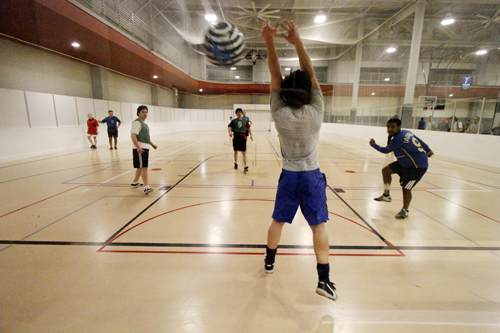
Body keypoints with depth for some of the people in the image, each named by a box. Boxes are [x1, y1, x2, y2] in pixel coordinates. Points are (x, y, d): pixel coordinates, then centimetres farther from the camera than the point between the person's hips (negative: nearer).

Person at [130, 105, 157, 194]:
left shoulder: (144, 123, 19)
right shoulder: (137, 122, -11)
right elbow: (133, 136, -21)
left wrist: (152, 144, 29)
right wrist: (138, 147, -31)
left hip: (145, 148, 10)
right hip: (140, 149, -10)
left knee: (141, 167, 19)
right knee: (143, 167, -12)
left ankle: (135, 182, 35)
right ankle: (146, 187, -14)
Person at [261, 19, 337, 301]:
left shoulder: (279, 113, -13)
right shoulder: (316, 113, -14)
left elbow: (276, 76, -7)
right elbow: (312, 75, -9)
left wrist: (270, 42, -7)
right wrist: (298, 42, -13)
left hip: (289, 175, 2)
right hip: (312, 175, -1)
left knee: (278, 221, 15)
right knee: (319, 225, 6)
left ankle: (269, 261, 35)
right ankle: (324, 279, 11)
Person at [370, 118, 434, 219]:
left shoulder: (398, 139, -27)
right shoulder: (406, 133, 0)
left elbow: (386, 150, -12)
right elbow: (420, 141, 9)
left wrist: (373, 144, 2)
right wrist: (428, 150, 18)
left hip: (417, 166, -11)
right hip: (407, 162, 11)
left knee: (406, 188, -4)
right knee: (386, 170, 8)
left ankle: (405, 210, 19)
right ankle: (386, 195, 21)